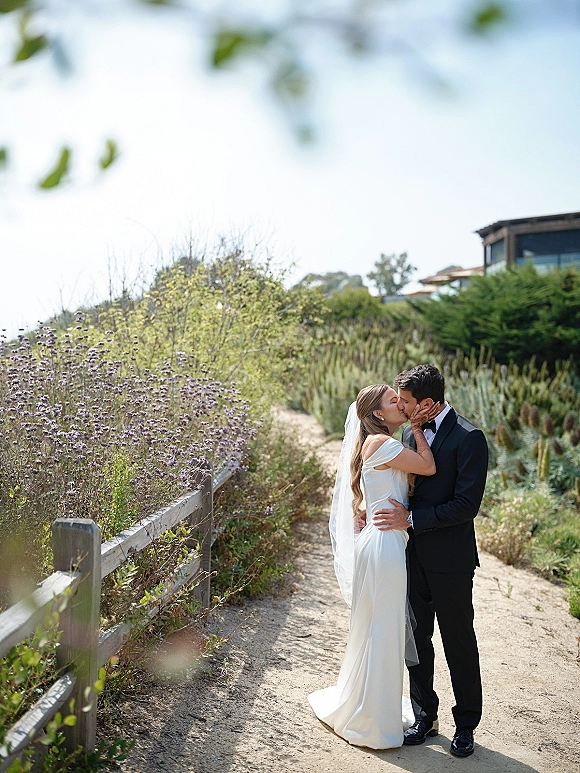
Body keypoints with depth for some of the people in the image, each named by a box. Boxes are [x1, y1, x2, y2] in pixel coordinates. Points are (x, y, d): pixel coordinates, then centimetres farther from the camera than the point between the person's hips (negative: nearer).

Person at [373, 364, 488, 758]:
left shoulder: (469, 438, -16)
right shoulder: (411, 432, 6)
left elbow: (466, 505, -20)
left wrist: (411, 519, -21)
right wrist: (379, 510, -1)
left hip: (451, 561, -6)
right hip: (415, 555, 7)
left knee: (459, 644, 9)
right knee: (416, 637, 15)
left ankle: (466, 725, 28)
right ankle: (425, 716, 32)